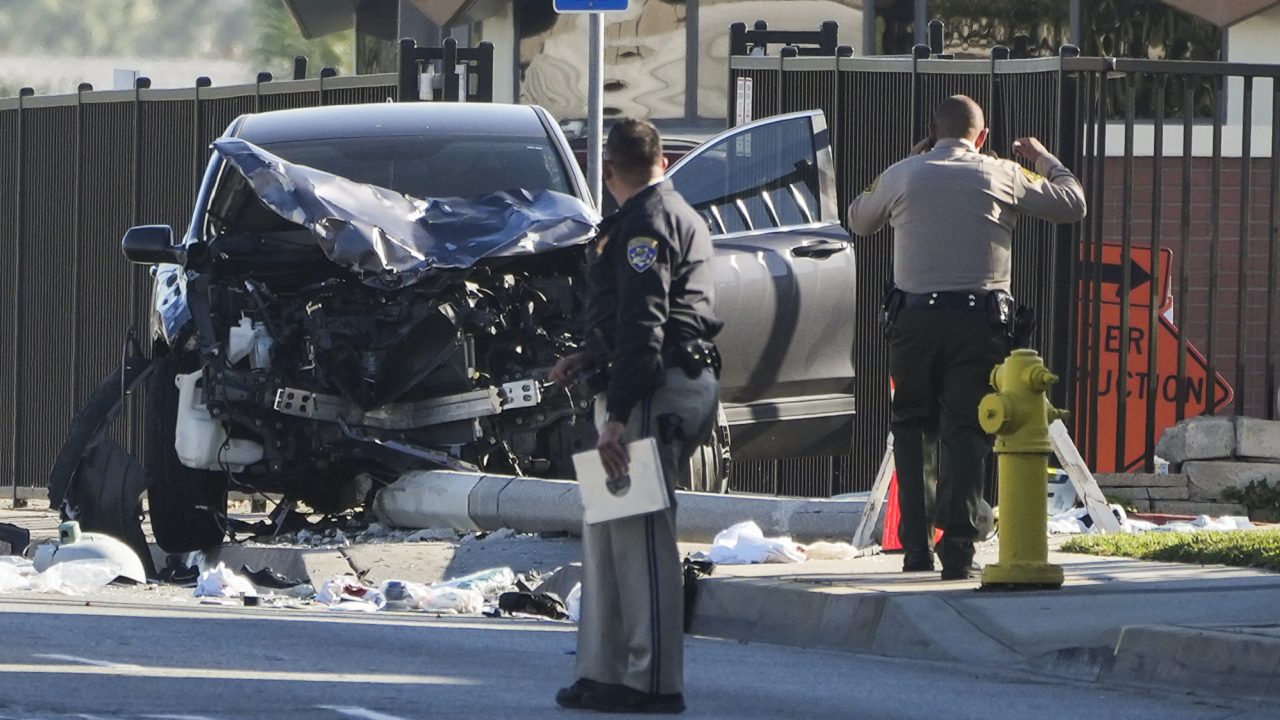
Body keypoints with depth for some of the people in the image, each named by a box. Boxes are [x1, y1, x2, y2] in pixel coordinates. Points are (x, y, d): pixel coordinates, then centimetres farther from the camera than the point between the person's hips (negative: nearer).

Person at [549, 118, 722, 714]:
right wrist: (590, 358, 19)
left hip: (655, 394, -11)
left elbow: (643, 327, -19)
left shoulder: (645, 223, -12)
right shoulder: (672, 214, 21)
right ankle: (604, 673, 15)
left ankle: (654, 681, -10)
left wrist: (618, 415, -21)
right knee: (605, 530, 12)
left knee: (640, 534, -10)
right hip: (679, 384, 11)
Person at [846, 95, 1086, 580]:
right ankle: (958, 548, -11)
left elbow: (859, 221, 25)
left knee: (913, 427, 13)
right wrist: (1044, 159, 32)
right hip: (979, 319, -1)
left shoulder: (902, 176, 6)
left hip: (913, 318, 1)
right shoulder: (1001, 176, 4)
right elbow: (1072, 204, 14)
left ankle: (916, 545, 8)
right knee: (966, 430, -2)